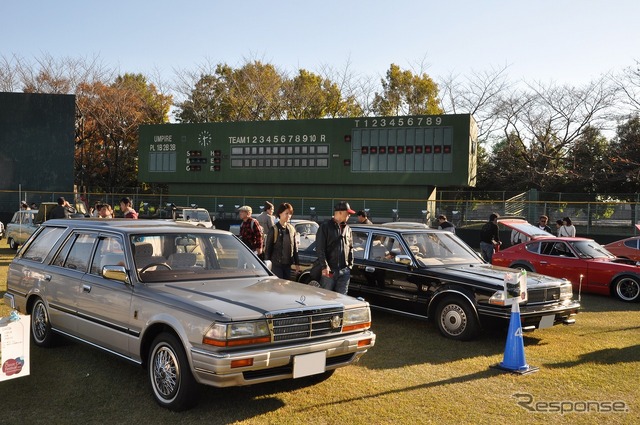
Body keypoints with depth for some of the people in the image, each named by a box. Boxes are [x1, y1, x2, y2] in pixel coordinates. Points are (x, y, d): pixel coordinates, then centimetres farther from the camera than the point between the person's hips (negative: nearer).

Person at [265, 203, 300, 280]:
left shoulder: (292, 229, 8)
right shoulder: (274, 229, -7)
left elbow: (295, 247, 13)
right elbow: (268, 248, -5)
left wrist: (297, 263, 13)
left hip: (288, 264, 5)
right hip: (276, 264, -5)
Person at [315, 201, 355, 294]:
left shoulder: (347, 228, 13)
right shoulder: (325, 226, -4)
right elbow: (319, 248, -9)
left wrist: (350, 265, 11)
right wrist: (324, 266, -15)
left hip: (344, 271, 5)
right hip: (329, 270, -5)